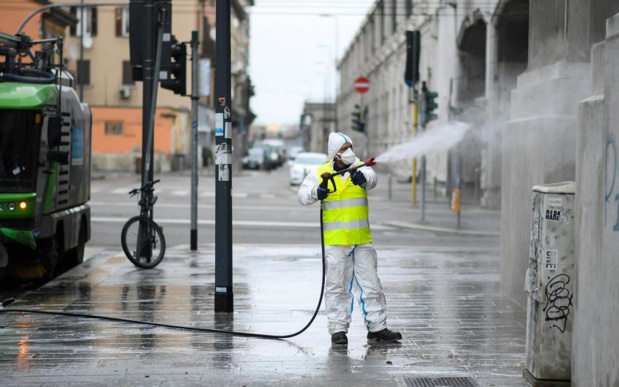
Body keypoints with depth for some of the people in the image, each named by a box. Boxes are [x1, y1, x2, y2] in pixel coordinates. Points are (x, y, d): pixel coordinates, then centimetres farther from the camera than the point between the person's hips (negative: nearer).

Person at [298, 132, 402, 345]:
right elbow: (303, 195, -6)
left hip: (362, 239, 2)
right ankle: (338, 329, 8)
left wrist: (363, 178, -43)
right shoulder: (320, 173, 0)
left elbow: (371, 178, -19)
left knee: (370, 283, 7)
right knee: (337, 286, 2)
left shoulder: (360, 168, 3)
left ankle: (377, 327, 15)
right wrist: (316, 193, -27)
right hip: (335, 240, -2)